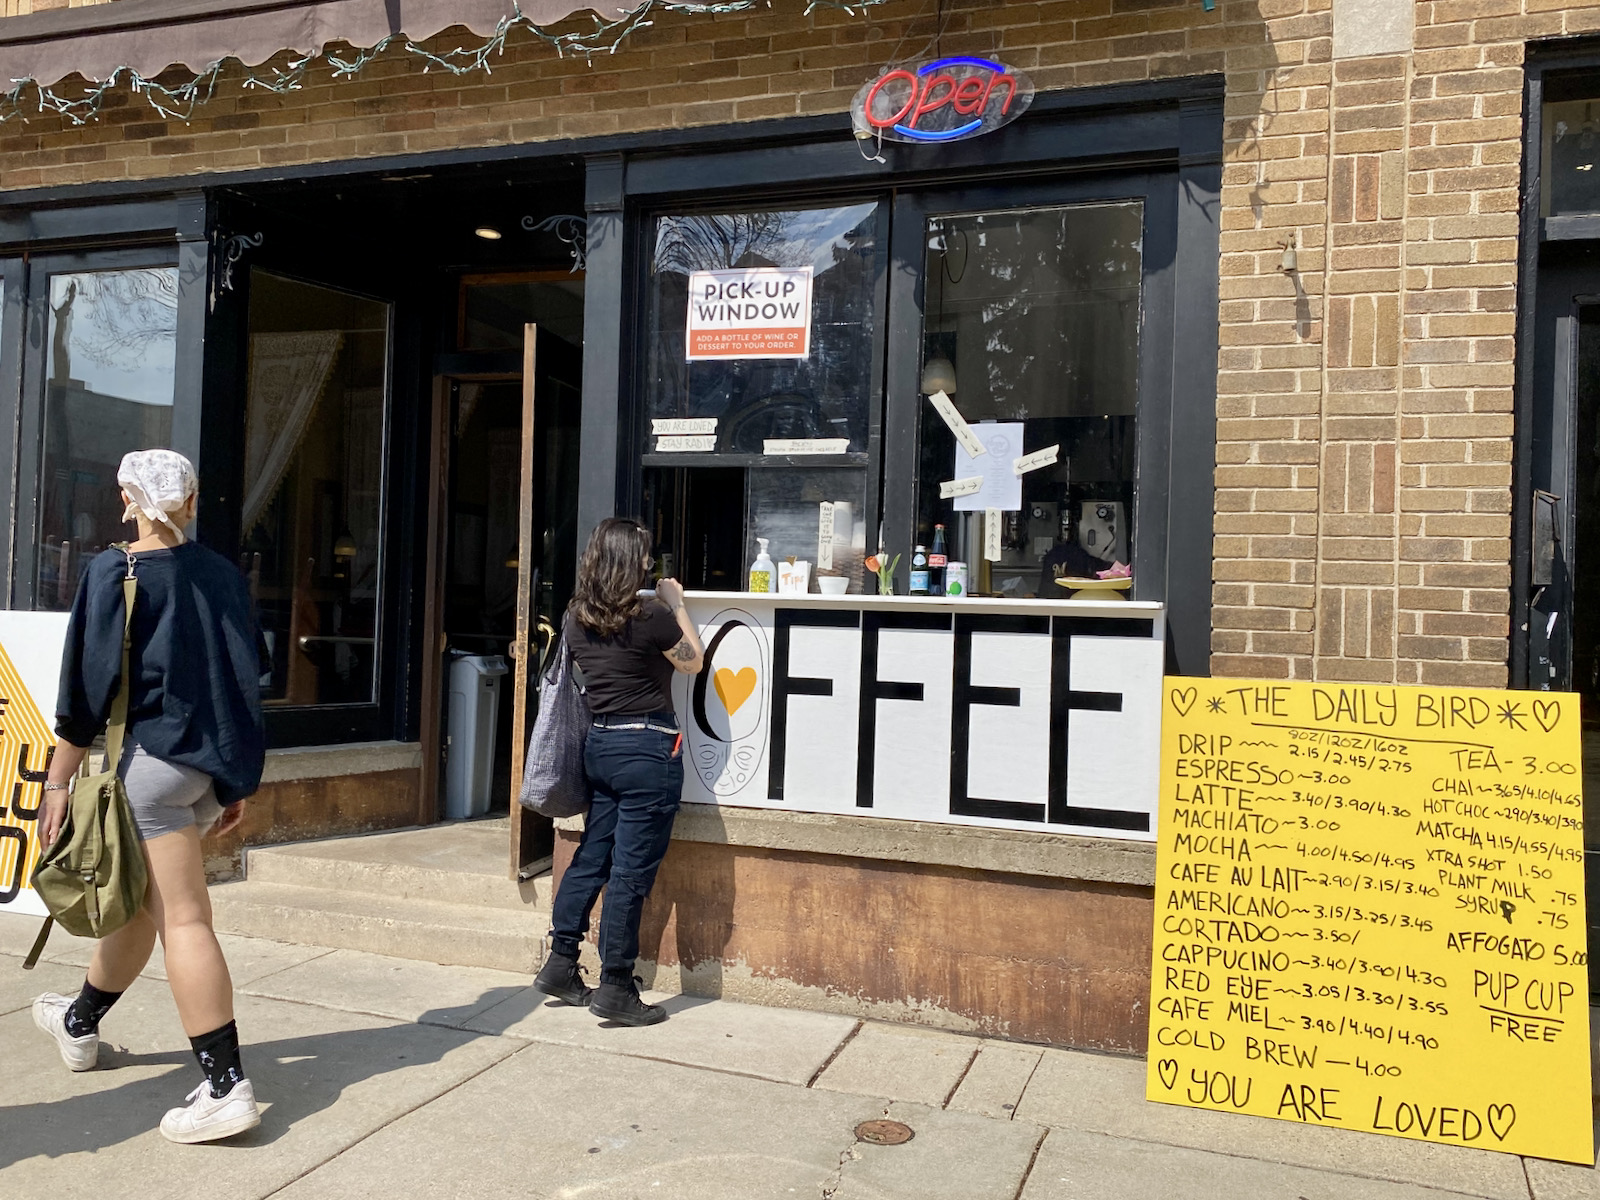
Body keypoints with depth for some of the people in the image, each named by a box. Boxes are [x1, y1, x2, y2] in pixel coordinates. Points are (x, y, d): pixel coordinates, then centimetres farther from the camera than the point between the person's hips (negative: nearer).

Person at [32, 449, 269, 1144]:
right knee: (138, 898, 22)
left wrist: (58, 780, -3)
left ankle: (225, 1086, -10)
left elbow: (88, 687, -11)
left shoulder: (115, 574, -8)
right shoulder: (223, 575, 9)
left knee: (180, 918, -8)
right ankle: (80, 1024, 44)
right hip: (215, 765, 7)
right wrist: (236, 781, 20)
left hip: (156, 759, -7)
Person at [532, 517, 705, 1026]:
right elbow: (693, 661, 0)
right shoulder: (649, 616, -15)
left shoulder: (577, 619, 5)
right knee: (632, 870, -1)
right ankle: (616, 987, 6)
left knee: (592, 856, 17)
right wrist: (676, 605, 8)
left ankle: (561, 965, 24)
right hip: (648, 747, -7)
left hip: (601, 743, 7)